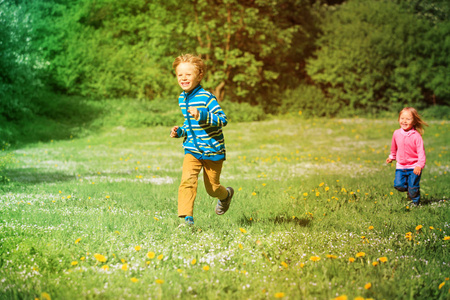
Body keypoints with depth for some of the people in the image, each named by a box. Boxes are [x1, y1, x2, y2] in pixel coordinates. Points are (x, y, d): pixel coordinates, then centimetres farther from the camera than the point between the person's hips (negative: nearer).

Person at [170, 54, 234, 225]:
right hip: (192, 150, 5)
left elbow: (223, 120, -23)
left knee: (212, 188, 10)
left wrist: (202, 116, -35)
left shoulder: (206, 98, -18)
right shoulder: (182, 98, 7)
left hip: (212, 150, -5)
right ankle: (186, 217, -20)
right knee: (187, 180, -19)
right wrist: (180, 131, 5)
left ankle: (226, 194, 45)